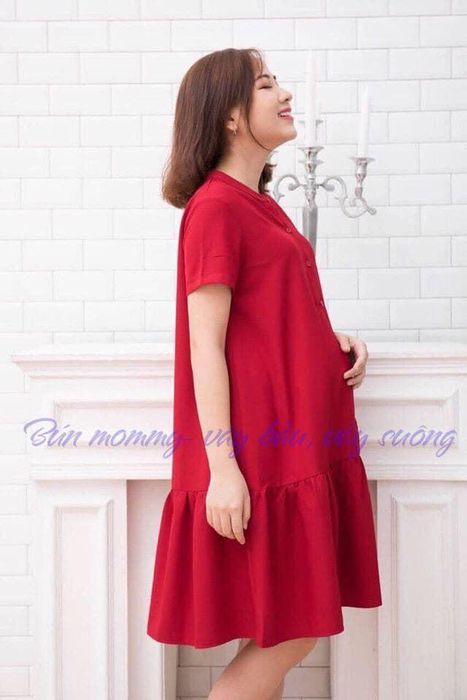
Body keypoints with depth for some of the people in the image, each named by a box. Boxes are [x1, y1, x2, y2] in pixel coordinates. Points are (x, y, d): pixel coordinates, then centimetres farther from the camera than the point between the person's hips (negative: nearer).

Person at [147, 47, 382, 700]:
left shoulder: (262, 204, 16)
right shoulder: (217, 206, -11)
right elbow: (206, 345, -15)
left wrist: (338, 339, 4)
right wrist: (221, 465, -19)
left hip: (299, 443, 9)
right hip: (260, 451, -9)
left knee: (279, 636, 12)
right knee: (288, 635, -2)